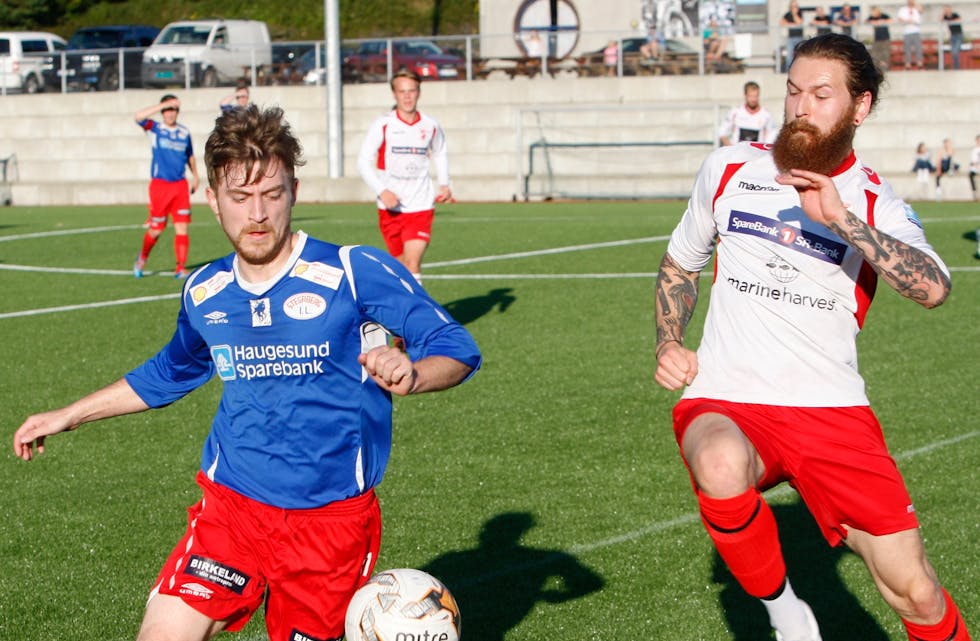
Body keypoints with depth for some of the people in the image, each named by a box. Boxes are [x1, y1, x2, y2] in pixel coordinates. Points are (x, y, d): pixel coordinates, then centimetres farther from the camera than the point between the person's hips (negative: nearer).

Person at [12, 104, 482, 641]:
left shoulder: (356, 273, -9)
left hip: (332, 517, -3)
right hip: (231, 503, 3)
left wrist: (410, 374, -33)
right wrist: (68, 416, 31)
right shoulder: (205, 294, 7)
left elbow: (457, 349, -10)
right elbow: (170, 373, 28)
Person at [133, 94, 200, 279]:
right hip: (160, 185, -3)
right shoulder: (155, 129, -2)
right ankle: (142, 258, 31)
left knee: (182, 227, -6)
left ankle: (180, 268, -2)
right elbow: (139, 116, -22)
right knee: (156, 229, 4)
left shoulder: (184, 132, 8)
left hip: (180, 185, 3)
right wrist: (165, 105, -25)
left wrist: (195, 175, 31)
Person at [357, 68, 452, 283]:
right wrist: (381, 191, -17)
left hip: (421, 207, 0)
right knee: (400, 262, 10)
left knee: (413, 263, -14)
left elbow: (441, 154, 23)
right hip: (391, 207, 0)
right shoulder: (382, 125, -5)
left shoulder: (431, 126, 3)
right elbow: (363, 161, -4)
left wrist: (444, 184, 8)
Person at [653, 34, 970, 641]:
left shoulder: (876, 203, 1)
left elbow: (933, 288, -19)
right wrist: (669, 344, 6)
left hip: (831, 407, 0)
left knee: (914, 590, -6)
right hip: (725, 403, 0)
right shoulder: (729, 169, 8)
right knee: (722, 467, -37)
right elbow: (679, 264, 23)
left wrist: (842, 220, -28)